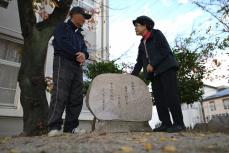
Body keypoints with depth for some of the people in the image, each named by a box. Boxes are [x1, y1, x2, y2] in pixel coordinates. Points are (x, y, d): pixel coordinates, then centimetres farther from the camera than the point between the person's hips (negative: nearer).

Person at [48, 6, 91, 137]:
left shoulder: (80, 34, 29)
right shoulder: (62, 27, 10)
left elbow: (84, 48, 14)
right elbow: (62, 43, -9)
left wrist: (84, 55, -9)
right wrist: (77, 54, -9)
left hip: (77, 66, 7)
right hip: (63, 62, -7)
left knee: (77, 97, -3)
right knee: (60, 94, -16)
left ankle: (71, 126, 0)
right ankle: (54, 127, -13)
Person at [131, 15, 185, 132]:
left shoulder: (156, 34, 5)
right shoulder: (142, 44, 21)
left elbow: (165, 50, -7)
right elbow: (139, 62, 17)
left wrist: (152, 64, -15)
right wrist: (132, 76, 5)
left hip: (166, 68, -6)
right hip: (154, 73, 6)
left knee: (171, 95, -12)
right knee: (159, 98, -2)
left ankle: (178, 123, -6)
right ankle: (166, 123, 1)